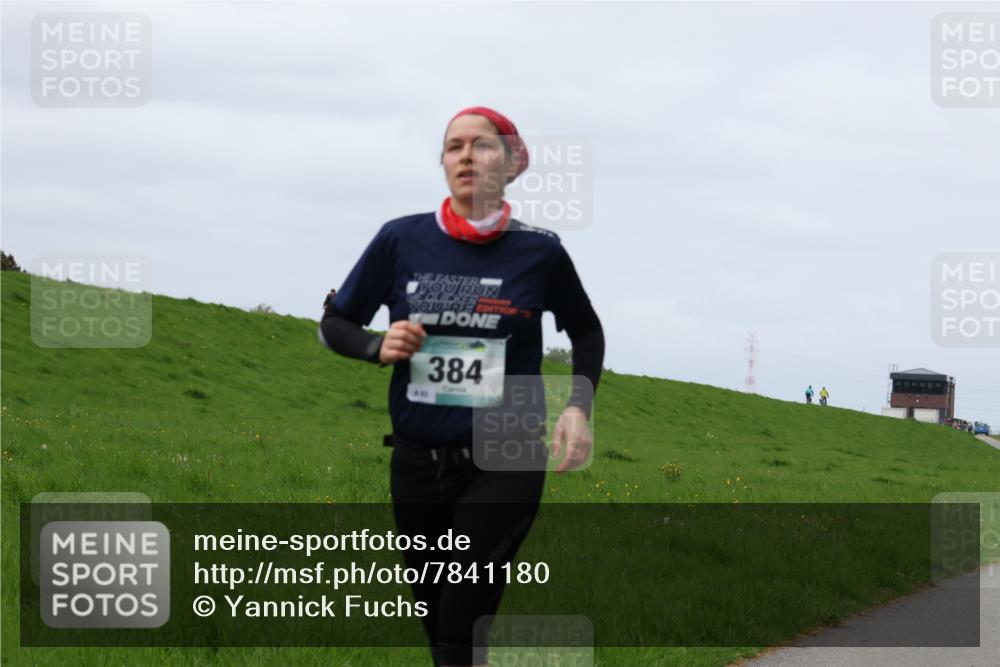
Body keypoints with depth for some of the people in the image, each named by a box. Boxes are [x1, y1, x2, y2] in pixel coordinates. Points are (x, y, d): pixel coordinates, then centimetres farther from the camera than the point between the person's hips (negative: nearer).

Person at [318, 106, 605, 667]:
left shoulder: (539, 251, -5)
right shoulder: (401, 240, -3)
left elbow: (586, 331, 12)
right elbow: (336, 324, 9)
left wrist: (579, 406, -2)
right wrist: (379, 347, -11)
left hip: (503, 466, -3)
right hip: (417, 464, 3)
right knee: (435, 620, 15)